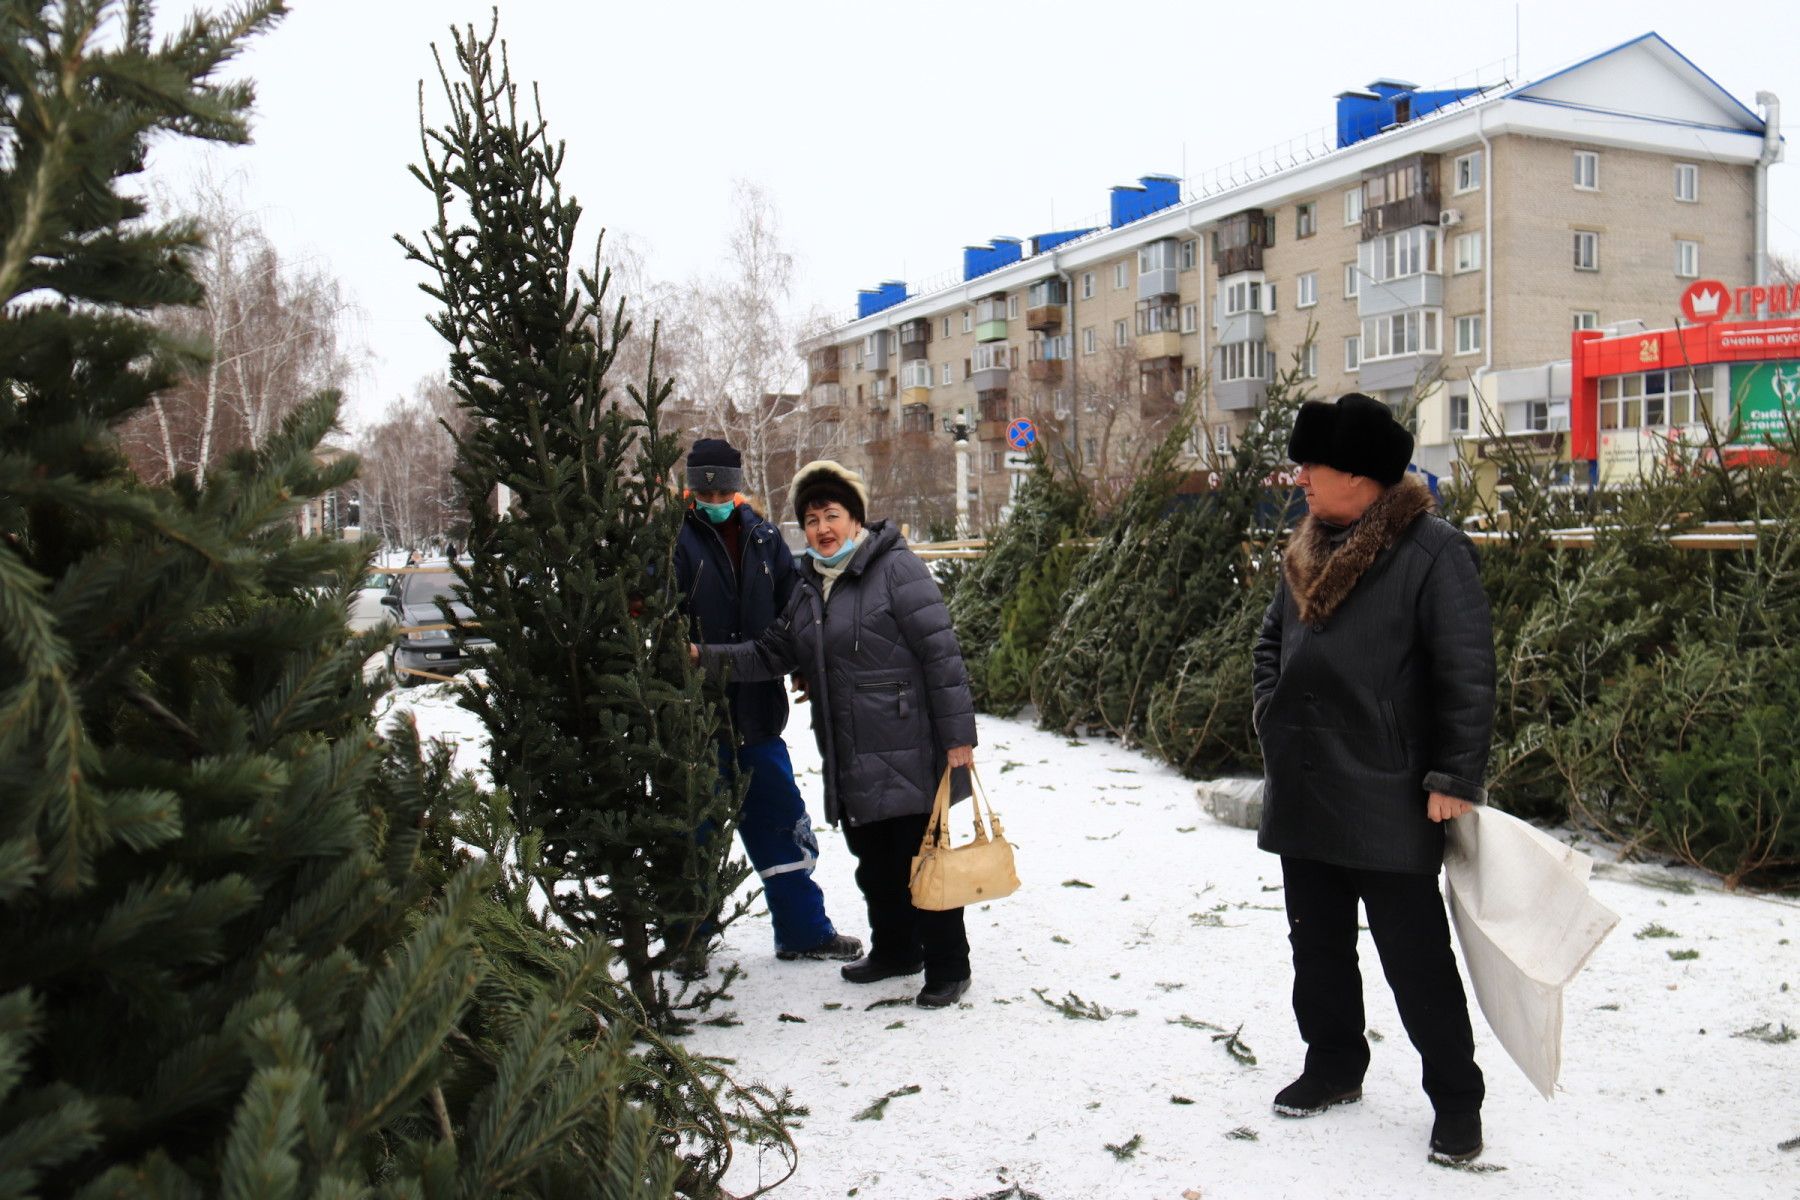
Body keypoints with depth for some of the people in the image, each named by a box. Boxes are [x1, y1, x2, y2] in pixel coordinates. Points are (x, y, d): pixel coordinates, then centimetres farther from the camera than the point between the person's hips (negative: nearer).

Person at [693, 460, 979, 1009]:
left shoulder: (896, 568, -10)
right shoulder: (809, 586, 14)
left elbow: (941, 652, -14)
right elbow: (772, 653, 15)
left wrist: (957, 733, -16)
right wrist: (707, 656, 1)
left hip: (906, 754, -7)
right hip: (850, 761, 8)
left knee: (920, 860, 1)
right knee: (874, 860, 19)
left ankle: (947, 967, 16)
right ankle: (894, 949, 37)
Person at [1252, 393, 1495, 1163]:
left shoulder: (1432, 550, -13)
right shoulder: (1308, 551, 9)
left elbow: (1467, 673, -15)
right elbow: (1273, 640, 23)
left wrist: (1456, 777, -18)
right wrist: (1273, 713, 8)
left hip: (1388, 800, -7)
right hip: (1304, 794, 7)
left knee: (1416, 957, 4)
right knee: (1318, 943, 18)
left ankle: (1457, 1101, 20)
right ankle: (1334, 1068, 36)